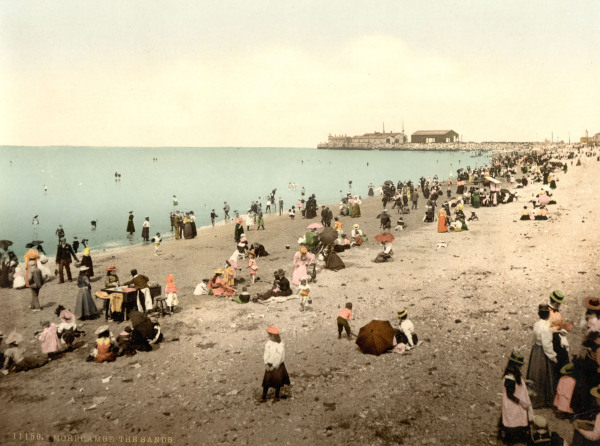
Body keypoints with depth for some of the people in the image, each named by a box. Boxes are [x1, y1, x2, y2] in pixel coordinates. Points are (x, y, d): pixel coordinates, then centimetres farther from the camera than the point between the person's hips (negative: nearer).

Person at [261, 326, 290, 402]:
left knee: (278, 382, 12)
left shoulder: (281, 345, -18)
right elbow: (266, 354, 1)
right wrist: (266, 364, -9)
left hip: (278, 366, -3)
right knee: (266, 382, 5)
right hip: (269, 365, 3)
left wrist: (274, 366, -14)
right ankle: (264, 397, 16)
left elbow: (280, 358, -16)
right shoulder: (268, 343, -6)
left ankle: (276, 397, 29)